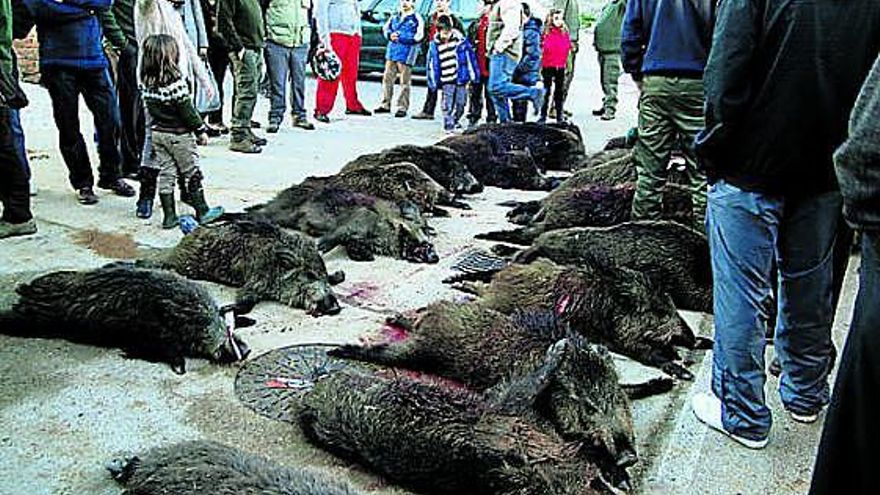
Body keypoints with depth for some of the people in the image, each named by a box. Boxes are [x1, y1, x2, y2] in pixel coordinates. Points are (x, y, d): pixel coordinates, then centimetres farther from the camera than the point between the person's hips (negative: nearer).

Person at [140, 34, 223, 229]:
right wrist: (201, 129, -9)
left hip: (157, 133, 6)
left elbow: (149, 107, 9)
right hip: (178, 135, -6)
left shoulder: (146, 81, -1)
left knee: (165, 174, 10)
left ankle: (169, 216, 13)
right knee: (192, 173, 7)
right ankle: (202, 212, 16)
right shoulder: (175, 80, -20)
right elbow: (186, 109, -18)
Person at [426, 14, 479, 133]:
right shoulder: (435, 44, 0)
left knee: (460, 103, 9)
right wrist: (433, 82, 4)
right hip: (446, 80, 0)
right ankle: (448, 125, 1)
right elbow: (432, 64, 6)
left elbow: (470, 56, -1)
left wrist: (473, 75, -1)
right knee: (448, 104, -7)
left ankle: (455, 121, 30)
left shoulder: (460, 39, -5)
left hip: (461, 77, 0)